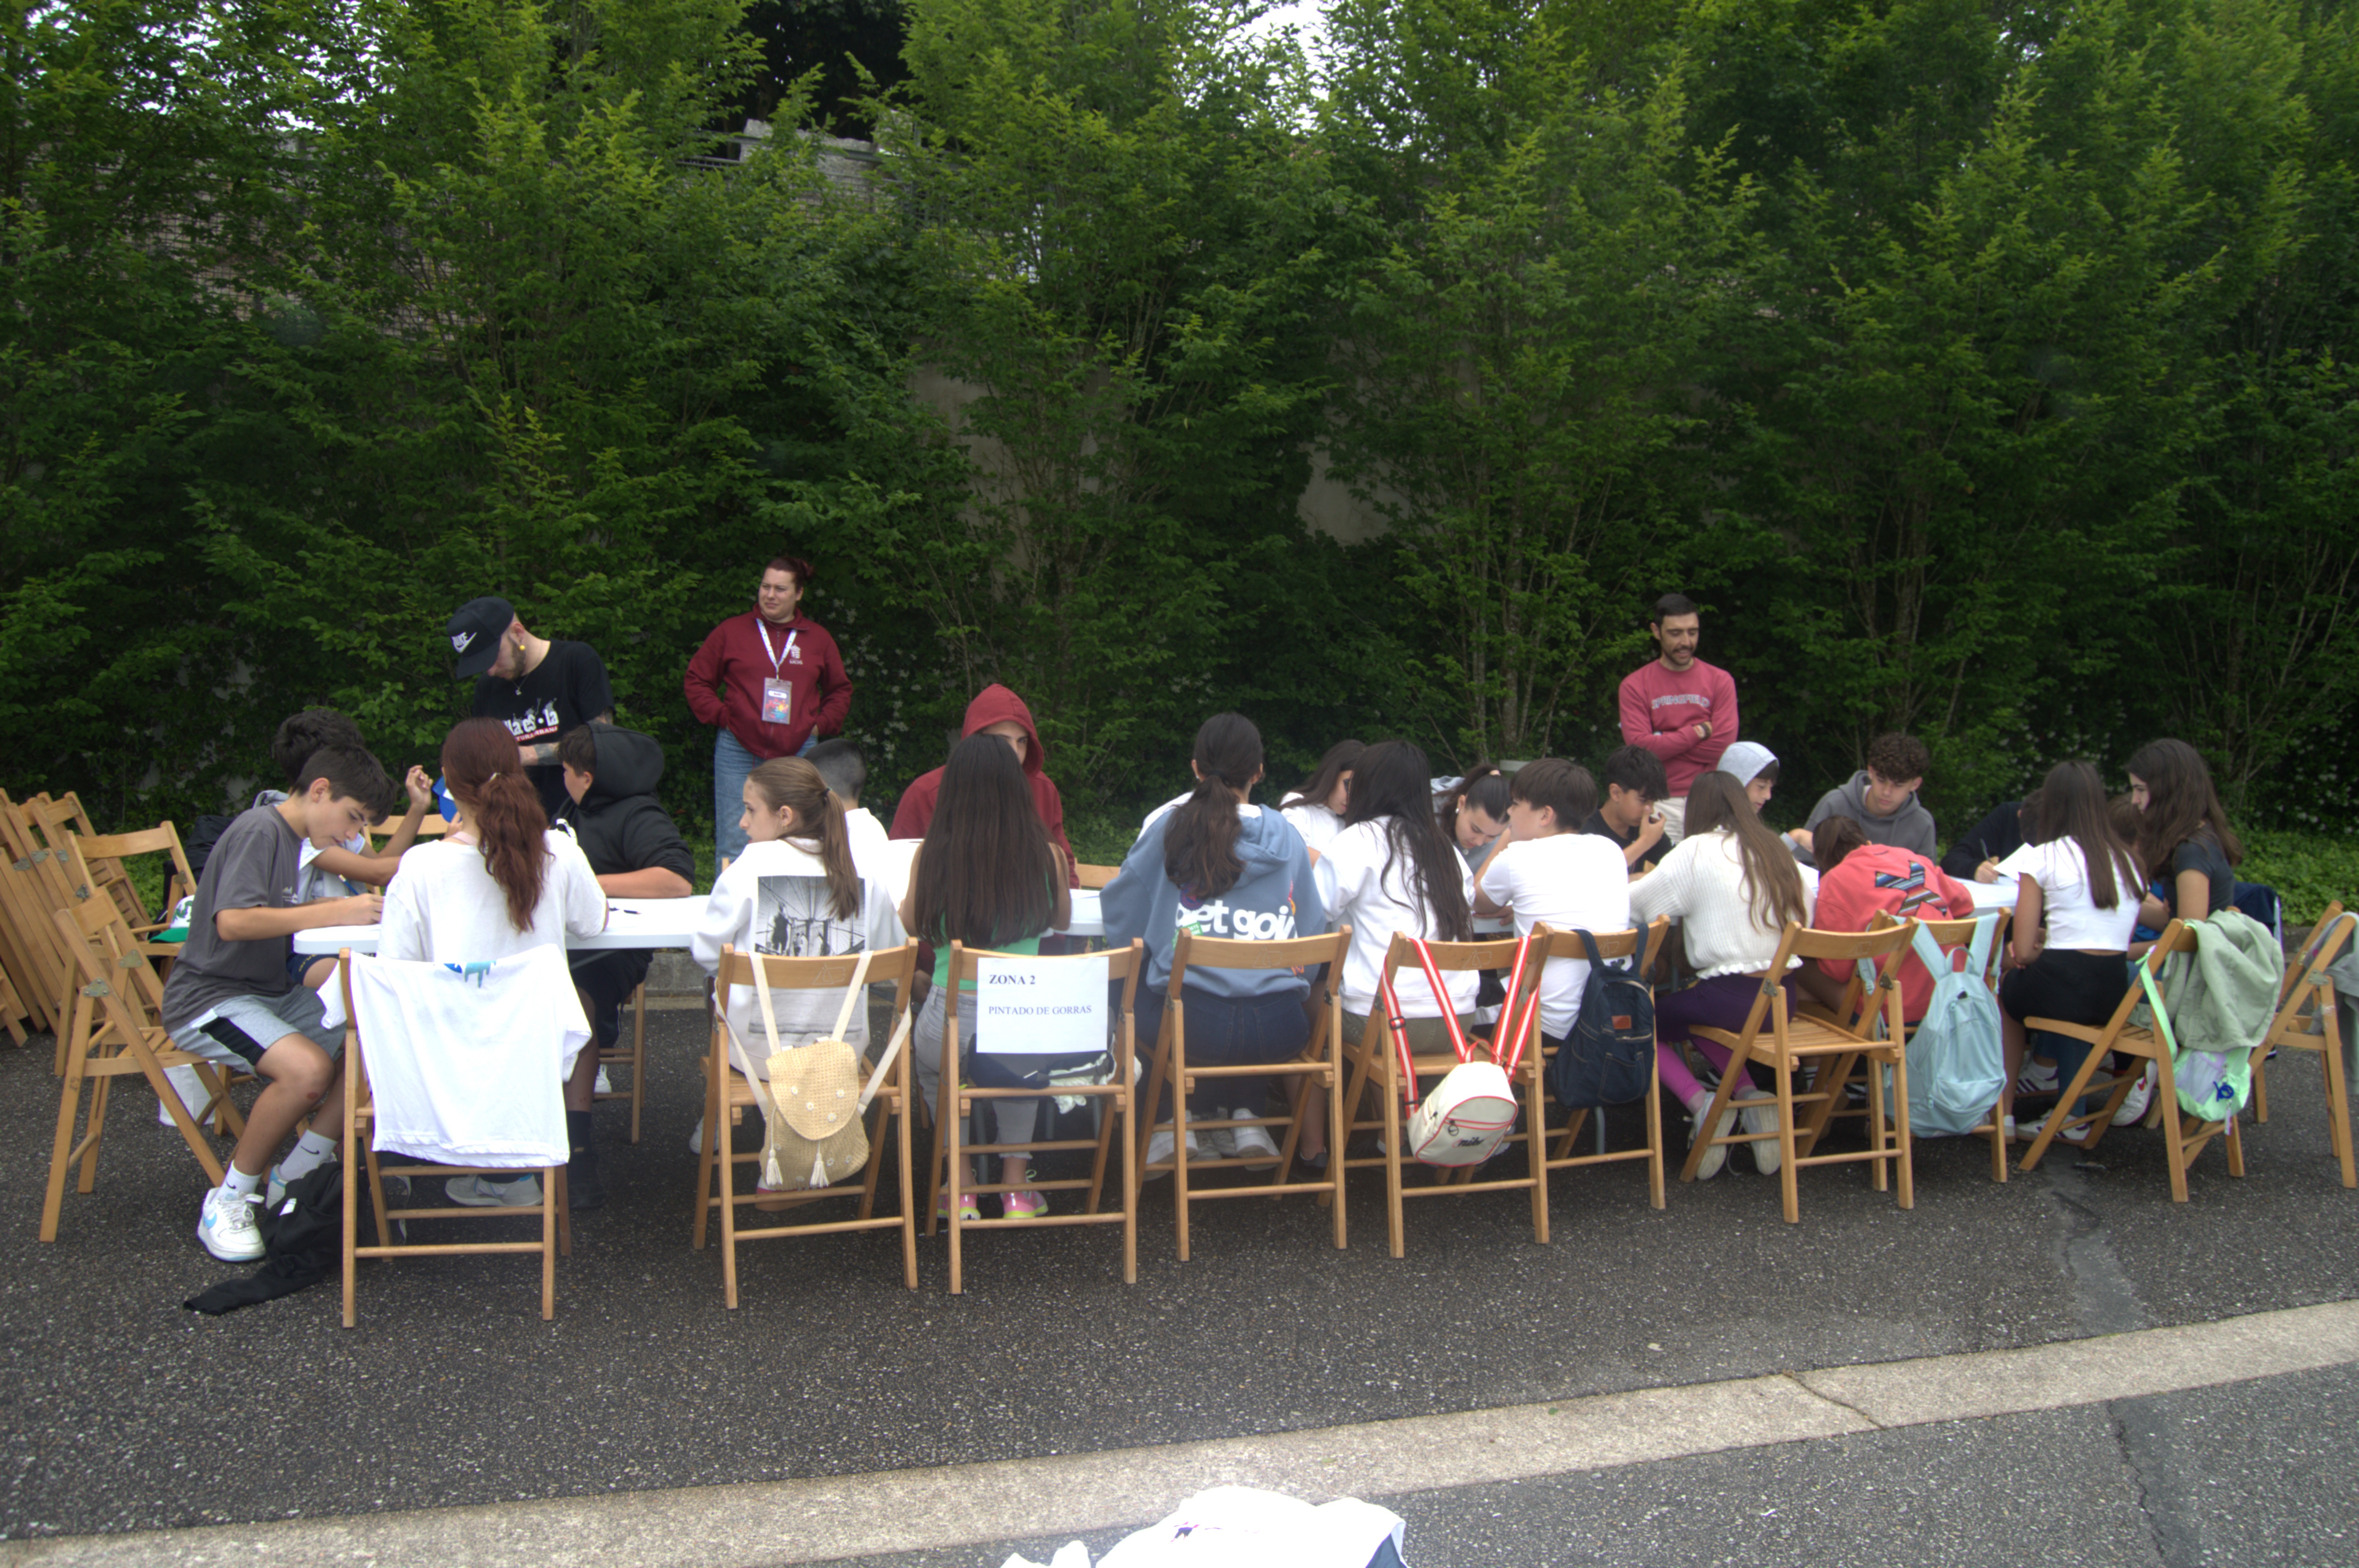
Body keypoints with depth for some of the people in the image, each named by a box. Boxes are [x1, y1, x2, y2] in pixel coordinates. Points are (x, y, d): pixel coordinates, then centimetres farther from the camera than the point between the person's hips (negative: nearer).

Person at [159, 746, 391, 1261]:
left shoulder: (295, 837, 14)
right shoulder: (259, 829, -16)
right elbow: (233, 922, -28)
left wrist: (361, 907, -1)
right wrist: (336, 913, -27)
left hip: (272, 993, 9)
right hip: (209, 998, -9)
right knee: (308, 1068, -32)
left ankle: (294, 1180, 2)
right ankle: (228, 1201, -12)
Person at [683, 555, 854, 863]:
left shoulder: (818, 639, 11)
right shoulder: (731, 631, 6)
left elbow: (841, 690, 21)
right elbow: (696, 680, 11)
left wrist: (821, 724, 6)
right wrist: (721, 716, -1)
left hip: (798, 756, 2)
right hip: (738, 753, -1)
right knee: (734, 845, -1)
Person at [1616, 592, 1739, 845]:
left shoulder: (1720, 681, 7)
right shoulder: (1635, 685, 4)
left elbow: (1722, 747, -4)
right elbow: (1640, 747, -7)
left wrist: (1662, 742, -5)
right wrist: (1697, 732, -5)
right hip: (1660, 802, -1)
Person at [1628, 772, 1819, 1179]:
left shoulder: (1698, 851, -5)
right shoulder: (1775, 851, 10)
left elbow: (1634, 903, -3)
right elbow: (1816, 888, 27)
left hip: (1730, 994, -6)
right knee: (1688, 1014, 30)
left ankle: (1700, 1103, -8)